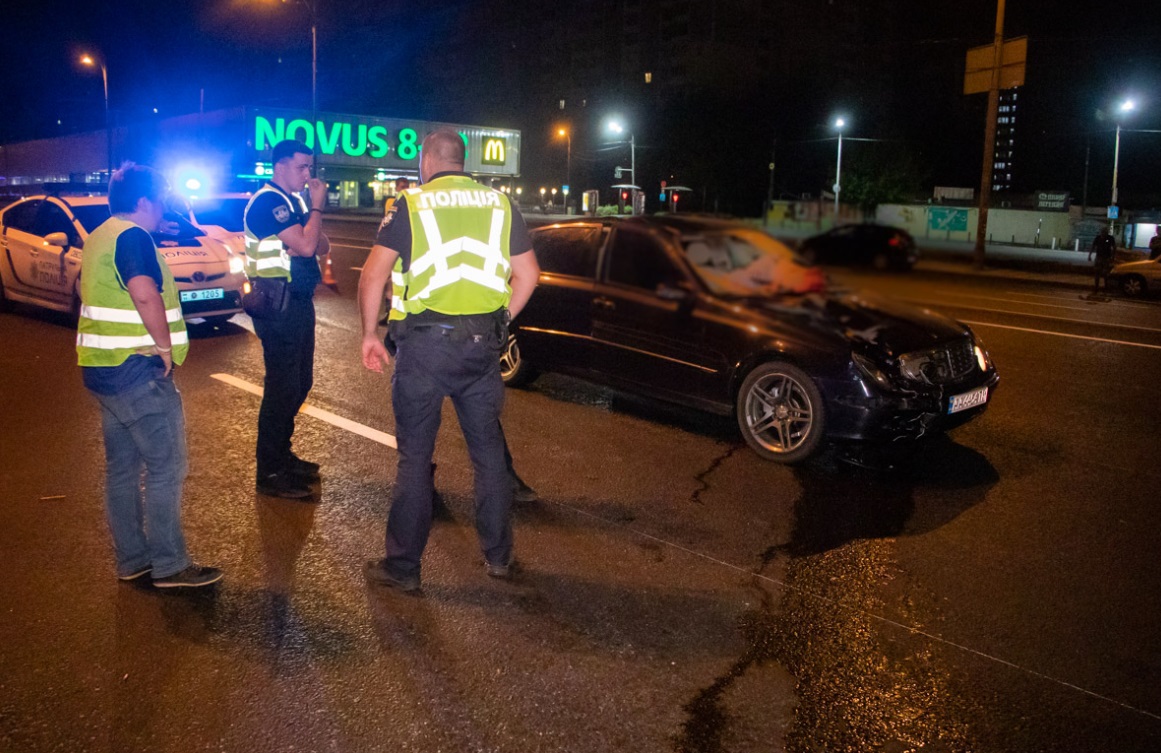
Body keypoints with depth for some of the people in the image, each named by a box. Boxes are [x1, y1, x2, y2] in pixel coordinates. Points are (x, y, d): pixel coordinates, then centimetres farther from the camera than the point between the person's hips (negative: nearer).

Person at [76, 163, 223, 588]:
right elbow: (145, 293, -30)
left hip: (104, 367, 10)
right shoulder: (133, 236, -15)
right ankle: (170, 565, 2)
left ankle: (132, 561, 22)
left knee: (122, 467, 13)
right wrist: (165, 346, -18)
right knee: (166, 467, -4)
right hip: (136, 369, -10)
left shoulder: (100, 236, 17)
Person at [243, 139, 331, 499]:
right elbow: (305, 245, -23)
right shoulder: (268, 201, -13)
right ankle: (269, 473, 1)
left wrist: (313, 209, -4)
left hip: (298, 301, 10)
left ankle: (282, 454, 30)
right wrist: (317, 206, -10)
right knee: (282, 385, -7)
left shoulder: (294, 201, 16)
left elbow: (322, 248, 12)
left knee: (300, 383, 16)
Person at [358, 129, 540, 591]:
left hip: (424, 343, -3)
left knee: (415, 456, 6)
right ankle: (498, 557, 25)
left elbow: (373, 275, -6)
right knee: (488, 450, 14)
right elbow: (528, 274, 8)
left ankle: (402, 567, 15)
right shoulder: (499, 203, 9)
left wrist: (370, 334, 4)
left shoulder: (411, 203, 0)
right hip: (482, 344, 3)